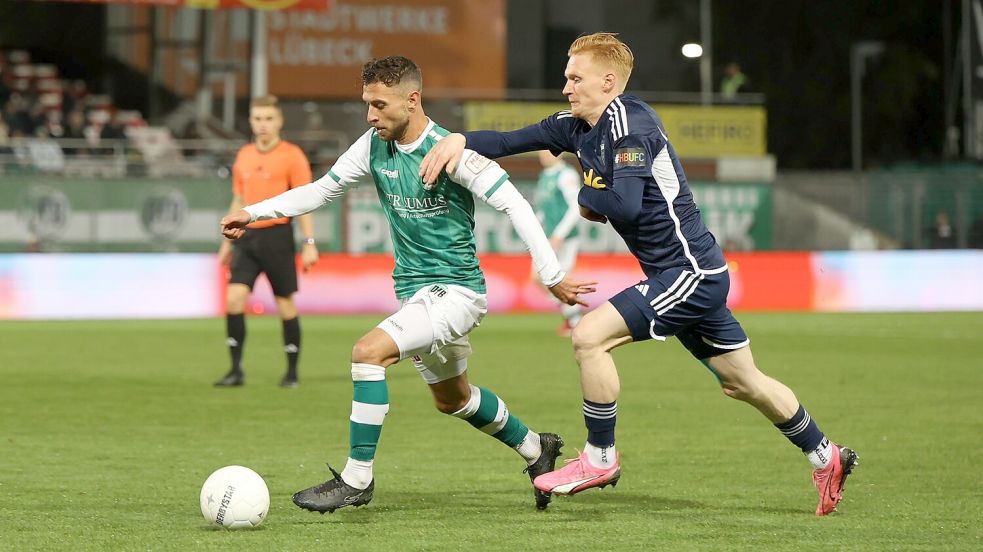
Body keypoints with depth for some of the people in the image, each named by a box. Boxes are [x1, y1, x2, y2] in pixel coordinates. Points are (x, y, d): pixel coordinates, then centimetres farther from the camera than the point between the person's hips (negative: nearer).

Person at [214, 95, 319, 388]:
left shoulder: (292, 155, -4)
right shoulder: (244, 156, 12)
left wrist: (309, 243, -12)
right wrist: (227, 242, 20)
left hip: (277, 235, -5)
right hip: (247, 235, 5)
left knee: (285, 303, 2)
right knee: (234, 297, -9)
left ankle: (292, 372, 13)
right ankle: (236, 370, -5)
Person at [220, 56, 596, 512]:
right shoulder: (374, 146, 0)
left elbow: (514, 204, -19)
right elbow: (322, 190, 11)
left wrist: (551, 276, -21)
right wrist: (254, 213, 2)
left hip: (455, 291, -8)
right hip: (412, 290, 8)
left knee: (369, 352, -26)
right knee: (452, 399, 22)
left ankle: (356, 479, -18)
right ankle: (536, 450, 45)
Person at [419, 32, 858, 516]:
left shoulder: (630, 122, -19)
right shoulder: (577, 126, 8)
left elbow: (625, 205, -30)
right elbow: (511, 141, 9)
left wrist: (586, 197, -10)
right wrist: (460, 141, -9)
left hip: (689, 272, -10)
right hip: (689, 275, 10)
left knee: (590, 336, -15)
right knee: (742, 382, 18)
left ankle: (600, 459, -2)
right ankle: (826, 458, 31)